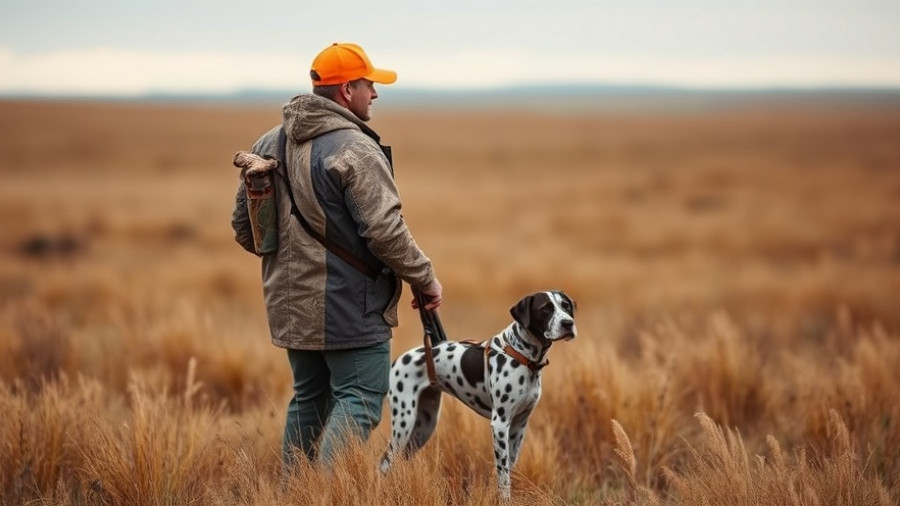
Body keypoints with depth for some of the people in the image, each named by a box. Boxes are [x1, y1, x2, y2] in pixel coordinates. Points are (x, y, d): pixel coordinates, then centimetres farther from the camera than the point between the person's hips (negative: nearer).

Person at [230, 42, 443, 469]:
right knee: (359, 399, -3)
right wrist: (425, 279, -8)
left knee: (309, 398, 19)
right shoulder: (355, 150, -17)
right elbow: (385, 233, -21)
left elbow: (243, 227, 15)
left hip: (291, 305, 8)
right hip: (349, 308, -8)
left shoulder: (268, 145, 9)